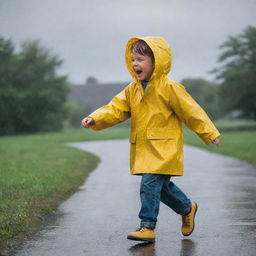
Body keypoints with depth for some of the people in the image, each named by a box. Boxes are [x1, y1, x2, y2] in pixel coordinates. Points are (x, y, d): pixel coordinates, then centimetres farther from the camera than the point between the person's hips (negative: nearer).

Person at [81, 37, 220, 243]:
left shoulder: (169, 87, -11)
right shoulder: (132, 90, 9)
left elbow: (191, 111, -8)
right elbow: (116, 109, 4)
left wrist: (210, 133, -5)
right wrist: (95, 119, -13)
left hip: (164, 149, -7)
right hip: (143, 149, 7)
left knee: (150, 184, -14)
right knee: (161, 186, 15)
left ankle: (148, 227, -6)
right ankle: (187, 208, 38)